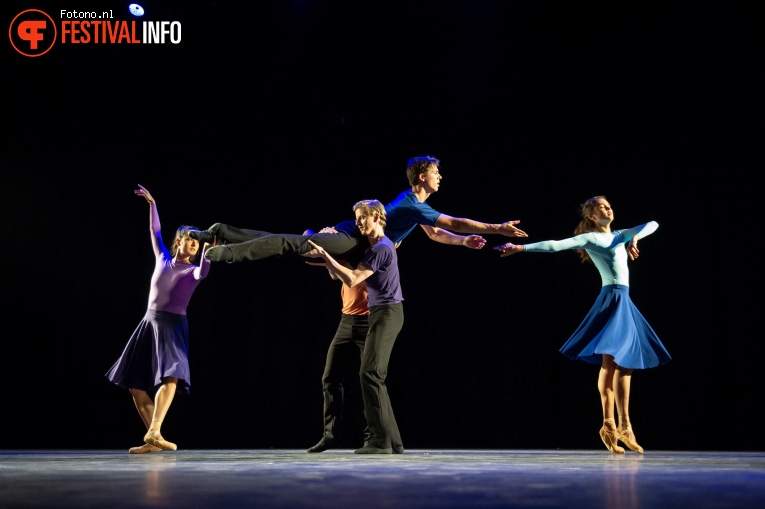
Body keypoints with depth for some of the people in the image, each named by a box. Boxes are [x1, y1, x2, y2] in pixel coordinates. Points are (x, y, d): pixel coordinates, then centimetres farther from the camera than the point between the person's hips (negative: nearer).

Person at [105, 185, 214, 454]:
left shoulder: (193, 270, 1)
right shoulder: (163, 258, 11)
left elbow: (203, 273, -23)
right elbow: (155, 231, 19)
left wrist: (208, 250, -38)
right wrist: (152, 203, 16)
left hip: (174, 325, -4)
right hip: (149, 322, 4)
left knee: (170, 377, -27)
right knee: (135, 384, 2)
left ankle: (154, 432, -35)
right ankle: (153, 438, 9)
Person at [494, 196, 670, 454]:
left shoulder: (620, 235, 20)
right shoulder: (590, 238, -1)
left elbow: (653, 224, 14)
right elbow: (555, 245, -12)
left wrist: (634, 239, -7)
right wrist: (520, 248, -22)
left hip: (622, 302, 8)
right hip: (612, 300, -8)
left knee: (612, 364, 7)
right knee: (618, 363, -13)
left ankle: (609, 425, 11)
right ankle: (623, 425, -13)